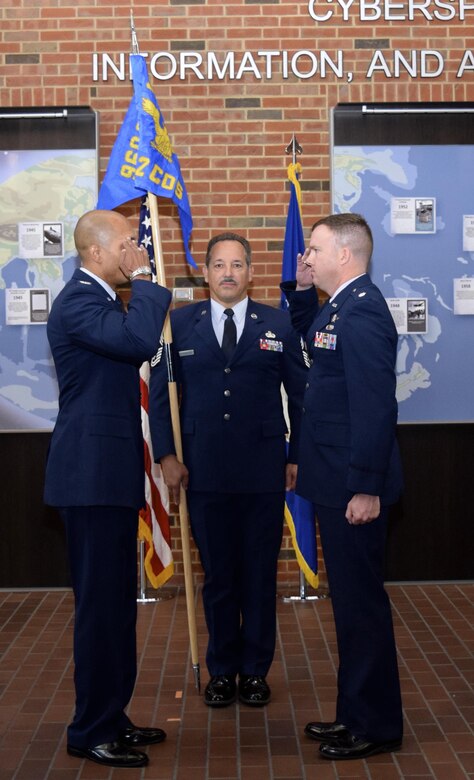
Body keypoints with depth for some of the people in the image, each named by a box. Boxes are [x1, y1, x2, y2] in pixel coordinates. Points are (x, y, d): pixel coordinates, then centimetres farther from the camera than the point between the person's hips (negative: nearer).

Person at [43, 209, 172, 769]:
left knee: (115, 602, 15)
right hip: (92, 473, -10)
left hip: (109, 472, 11)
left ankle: (110, 717, 25)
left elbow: (134, 347, 23)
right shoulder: (78, 301, -16)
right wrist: (143, 278, -21)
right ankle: (91, 732, 7)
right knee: (100, 604, -4)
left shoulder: (99, 298, 17)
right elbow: (138, 341, -31)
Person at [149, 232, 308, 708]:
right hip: (204, 471, 0)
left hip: (264, 471, 0)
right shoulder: (179, 323, 5)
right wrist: (166, 455, -3)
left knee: (260, 574, 7)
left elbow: (300, 395, 6)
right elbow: (160, 393, 5)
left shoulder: (279, 325, 4)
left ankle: (255, 670, 21)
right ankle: (222, 670, 22)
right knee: (217, 574, 9)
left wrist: (298, 455, 1)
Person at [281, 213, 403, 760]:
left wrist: (365, 488, -24)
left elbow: (375, 407, -24)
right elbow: (310, 340, 33)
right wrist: (301, 290, 17)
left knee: (360, 600, 1)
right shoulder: (341, 306, 11)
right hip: (337, 483, 10)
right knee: (350, 598, 17)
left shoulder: (361, 312, -19)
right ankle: (356, 711, 30)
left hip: (354, 488, -10)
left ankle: (375, 726, 14)